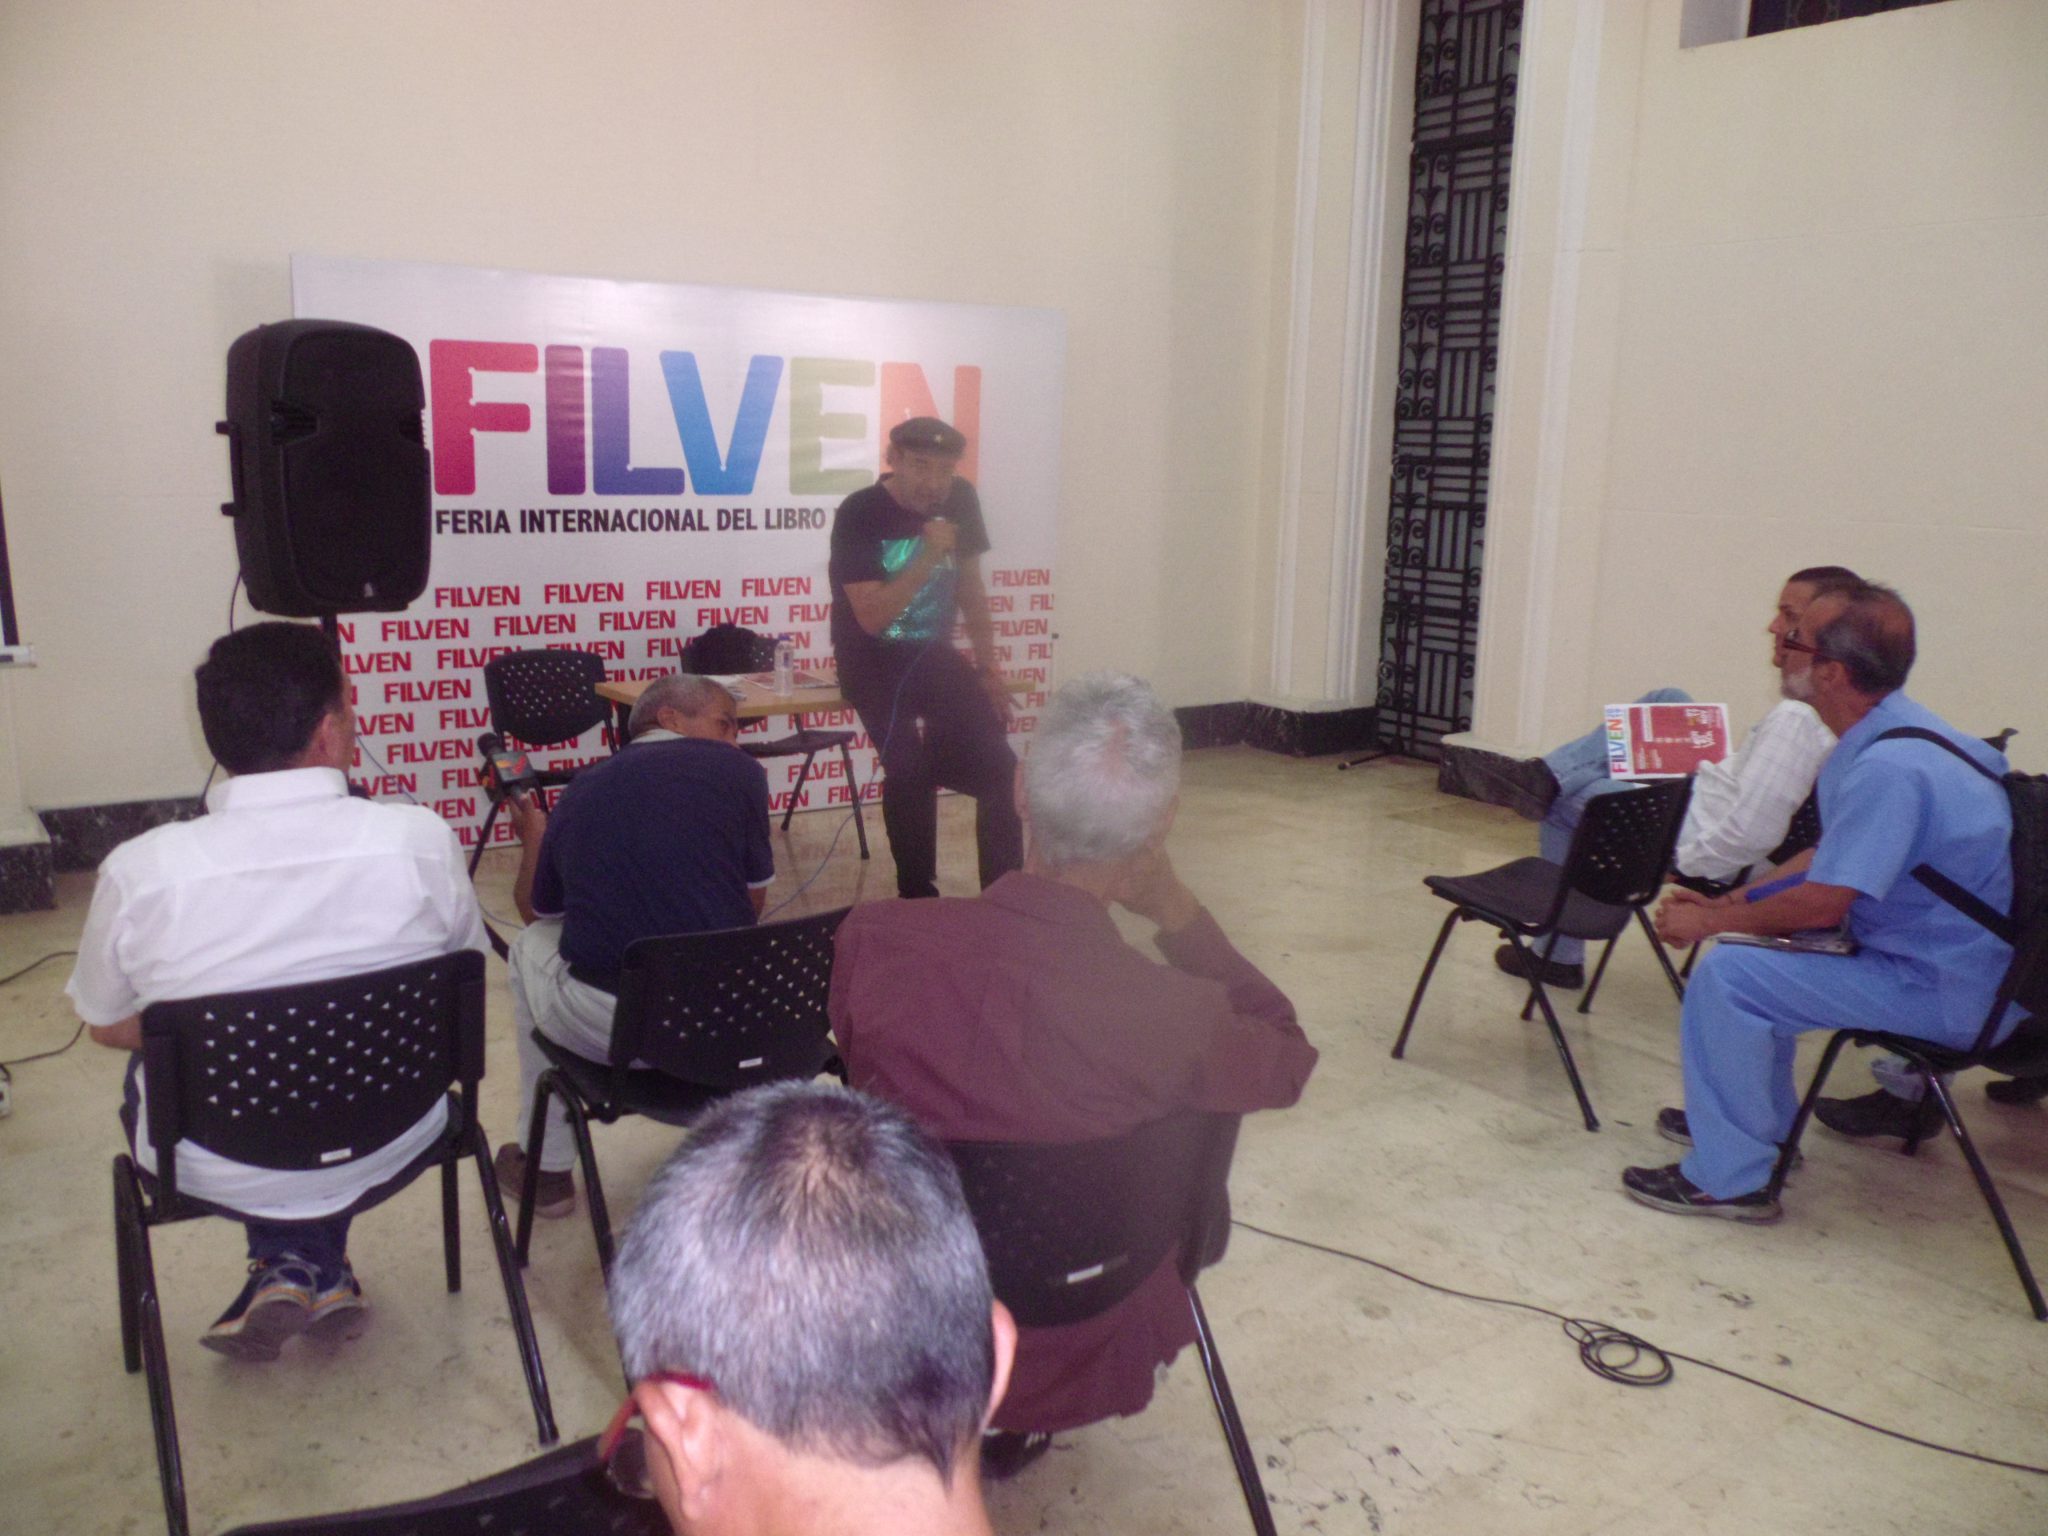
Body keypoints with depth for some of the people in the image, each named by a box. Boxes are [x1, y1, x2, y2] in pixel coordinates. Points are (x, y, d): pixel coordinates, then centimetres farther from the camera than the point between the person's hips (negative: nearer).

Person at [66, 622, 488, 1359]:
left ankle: (285, 1262, 22)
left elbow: (108, 1026, -1)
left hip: (215, 1175, 0)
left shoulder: (139, 871, -20)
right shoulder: (420, 840, -21)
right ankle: (322, 1268, 28)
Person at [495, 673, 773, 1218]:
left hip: (606, 1030, 1)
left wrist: (532, 838, 42)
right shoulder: (736, 770, 2)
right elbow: (754, 903, 9)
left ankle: (547, 1167, 36)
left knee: (531, 947, 31)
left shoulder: (580, 790, 10)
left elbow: (536, 911, 24)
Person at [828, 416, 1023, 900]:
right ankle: (918, 897, -8)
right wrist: (928, 558, -30)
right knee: (910, 768, -25)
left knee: (998, 765, -9)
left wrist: (988, 666, 6)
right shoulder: (860, 514, -16)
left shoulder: (960, 500, 0)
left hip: (935, 656, 5)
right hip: (874, 661, -5)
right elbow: (872, 617, -22)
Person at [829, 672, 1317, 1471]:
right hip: (1072, 1359, -2)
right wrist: (1177, 912, -14)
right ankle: (1016, 1425, 37)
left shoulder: (871, 939, -27)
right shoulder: (1179, 1018, -33)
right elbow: (1289, 1059, -8)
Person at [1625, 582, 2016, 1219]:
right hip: (1937, 958, 11)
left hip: (1939, 992, -11)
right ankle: (1761, 1124, 33)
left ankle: (1729, 1179, -7)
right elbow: (1829, 858, 15)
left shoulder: (1888, 768, -28)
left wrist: (1709, 921, -11)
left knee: (1727, 974, -18)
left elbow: (1822, 903, -26)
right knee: (1755, 946, 22)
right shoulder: (1893, 734, 6)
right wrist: (1725, 901, 8)